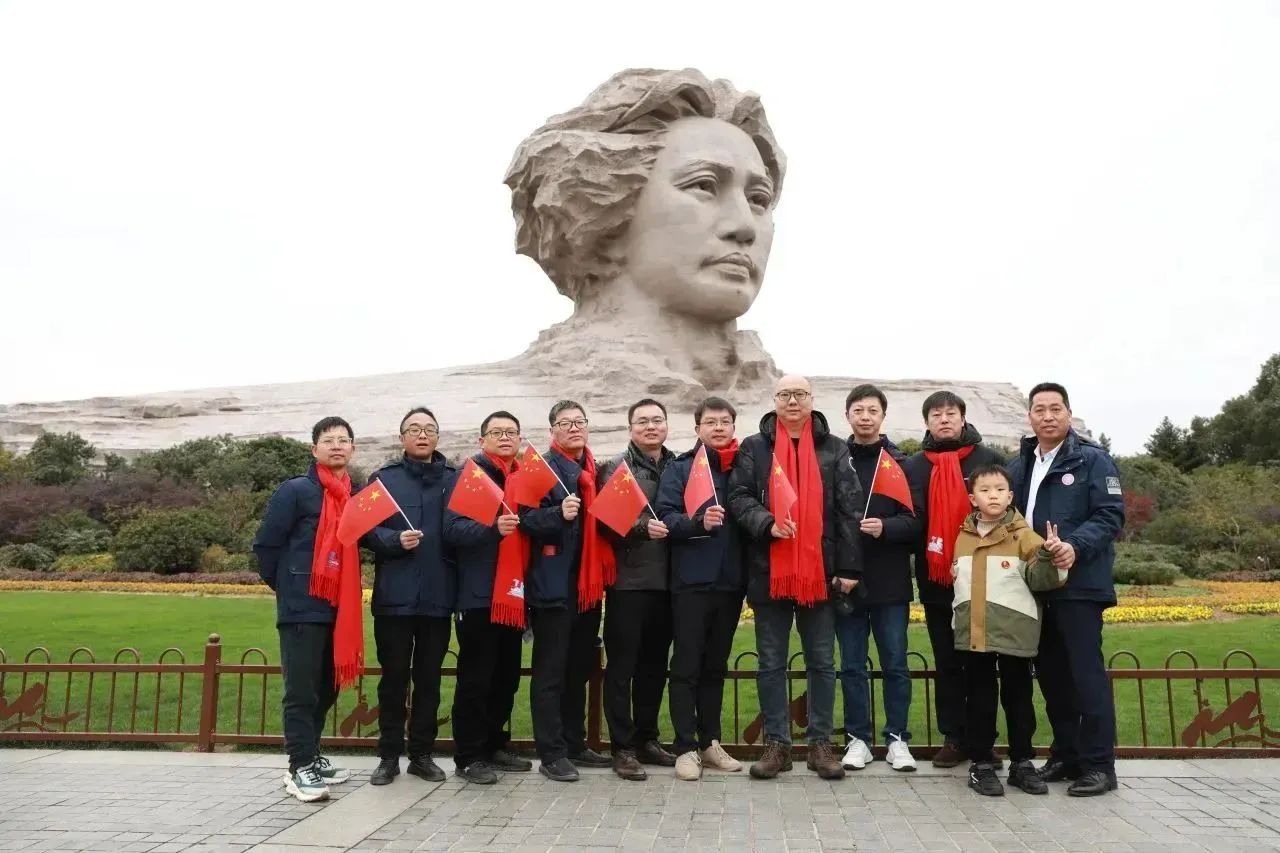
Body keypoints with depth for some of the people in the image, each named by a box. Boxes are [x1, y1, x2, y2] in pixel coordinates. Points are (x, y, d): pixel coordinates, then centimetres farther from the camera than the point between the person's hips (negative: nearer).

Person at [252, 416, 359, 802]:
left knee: (326, 689, 14)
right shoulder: (295, 490, -5)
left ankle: (309, 756, 28)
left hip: (340, 609, 6)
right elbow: (265, 544, -4)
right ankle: (301, 768, 5)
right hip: (303, 609, -6)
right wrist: (286, 586, 3)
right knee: (301, 691, -3)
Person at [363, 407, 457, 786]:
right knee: (394, 677, 6)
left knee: (429, 678, 10)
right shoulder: (383, 478, 4)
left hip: (438, 596, 2)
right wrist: (394, 540, -19)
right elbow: (365, 530, -2)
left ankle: (422, 754, 21)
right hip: (394, 595, -2)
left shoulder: (454, 480, 10)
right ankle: (389, 756, 19)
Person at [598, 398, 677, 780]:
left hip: (666, 580, 5)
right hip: (628, 581, -4)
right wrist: (642, 528, -23)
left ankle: (647, 738, 27)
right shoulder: (614, 469, 0)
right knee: (622, 665, 2)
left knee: (655, 663, 13)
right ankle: (622, 746, 11)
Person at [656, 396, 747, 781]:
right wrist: (698, 522, -25)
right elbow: (664, 517, -8)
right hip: (691, 581, -4)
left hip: (730, 580, 4)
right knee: (687, 666, 1)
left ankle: (710, 742, 23)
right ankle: (686, 748, 8)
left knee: (716, 666, 13)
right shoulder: (680, 468, 1)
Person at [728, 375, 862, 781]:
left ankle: (821, 743, 20)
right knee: (771, 664, 8)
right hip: (769, 572, 0)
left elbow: (849, 510, 1)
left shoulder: (834, 449, 6)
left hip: (819, 572, 0)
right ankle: (777, 743, 18)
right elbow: (738, 497, -1)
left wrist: (849, 567, -6)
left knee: (822, 662, 8)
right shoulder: (754, 448, 6)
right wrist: (767, 524, -20)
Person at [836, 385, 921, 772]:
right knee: (852, 665, 8)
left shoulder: (902, 462, 4)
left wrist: (885, 527, -20)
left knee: (895, 664, 6)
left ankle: (897, 738, 18)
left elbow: (916, 521, -2)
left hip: (889, 581, -1)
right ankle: (857, 739, 18)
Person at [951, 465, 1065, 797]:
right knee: (979, 698, 8)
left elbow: (1038, 580, -11)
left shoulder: (1023, 535, -3)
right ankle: (981, 764, 17)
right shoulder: (964, 536, 8)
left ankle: (1022, 763, 22)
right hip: (974, 634, 3)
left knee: (1018, 697, 10)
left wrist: (1047, 557, -27)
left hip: (1014, 632, -2)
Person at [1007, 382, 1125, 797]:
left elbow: (1111, 516, -9)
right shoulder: (1017, 466, 16)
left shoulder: (1094, 460, -1)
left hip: (1079, 584, -6)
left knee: (1086, 672, -5)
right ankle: (1065, 754, 21)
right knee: (1050, 673, 10)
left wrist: (1076, 547, -25)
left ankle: (1099, 764, 3)